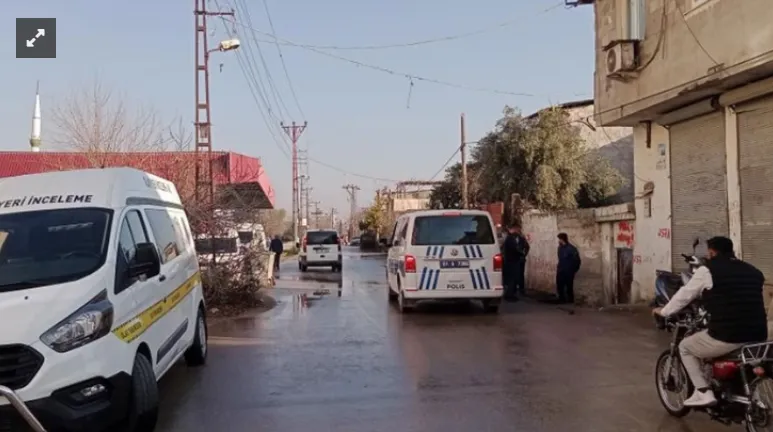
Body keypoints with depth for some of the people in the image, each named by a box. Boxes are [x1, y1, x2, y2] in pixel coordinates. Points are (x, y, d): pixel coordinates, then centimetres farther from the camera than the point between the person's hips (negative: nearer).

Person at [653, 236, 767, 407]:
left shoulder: (707, 270, 0)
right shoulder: (753, 271, 16)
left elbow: (684, 295, 9)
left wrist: (664, 311, 27)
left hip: (726, 337, -6)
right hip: (758, 337, 7)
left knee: (685, 347, 18)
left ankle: (703, 392, 7)